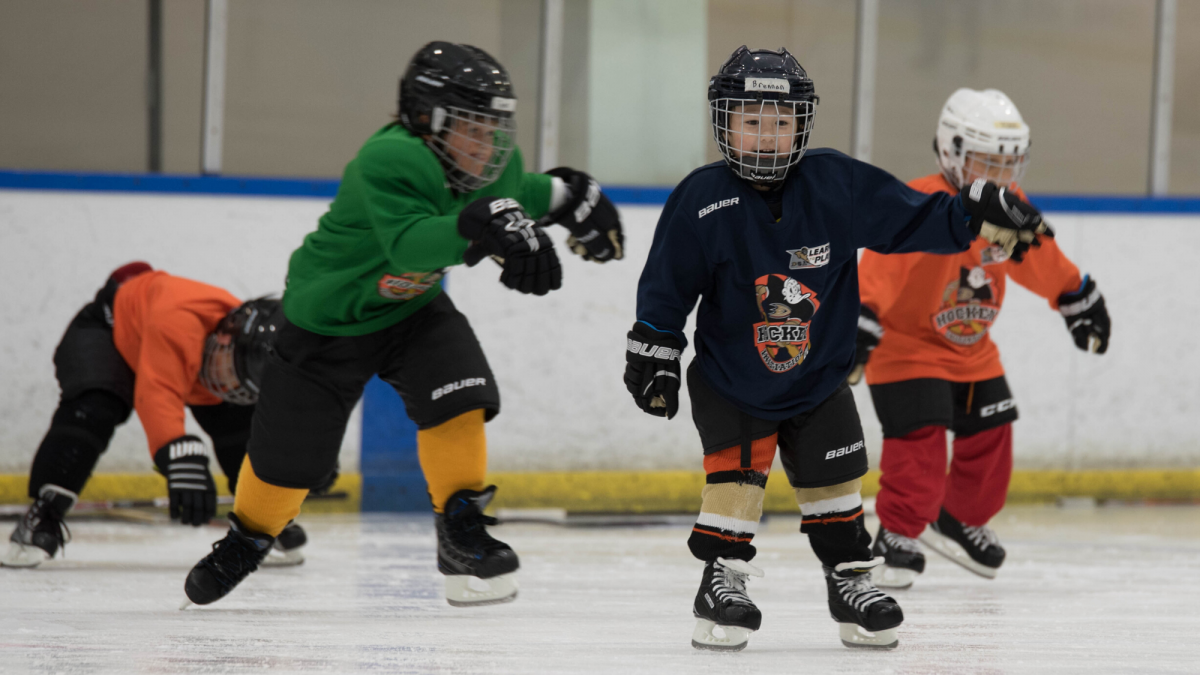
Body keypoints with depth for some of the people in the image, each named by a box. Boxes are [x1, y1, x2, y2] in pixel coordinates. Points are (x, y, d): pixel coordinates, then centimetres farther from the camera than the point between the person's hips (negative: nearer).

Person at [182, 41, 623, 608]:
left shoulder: (496, 167, -9)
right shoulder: (388, 161, -35)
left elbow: (510, 194, 17)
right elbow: (407, 244, -50)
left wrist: (565, 195, 5)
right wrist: (477, 226, -63)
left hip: (413, 307, 6)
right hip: (329, 320, -5)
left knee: (459, 398, -21)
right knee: (287, 455, 5)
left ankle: (462, 529, -9)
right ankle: (246, 538, 33)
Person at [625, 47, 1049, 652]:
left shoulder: (837, 184, -12)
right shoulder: (701, 201, -16)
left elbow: (909, 218, -5)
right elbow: (664, 289, -7)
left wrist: (979, 216, -15)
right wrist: (654, 356, -4)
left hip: (819, 378, 2)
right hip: (730, 379, -2)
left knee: (834, 481, 6)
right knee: (735, 473, -13)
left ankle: (851, 581, 22)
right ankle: (721, 580, -1)